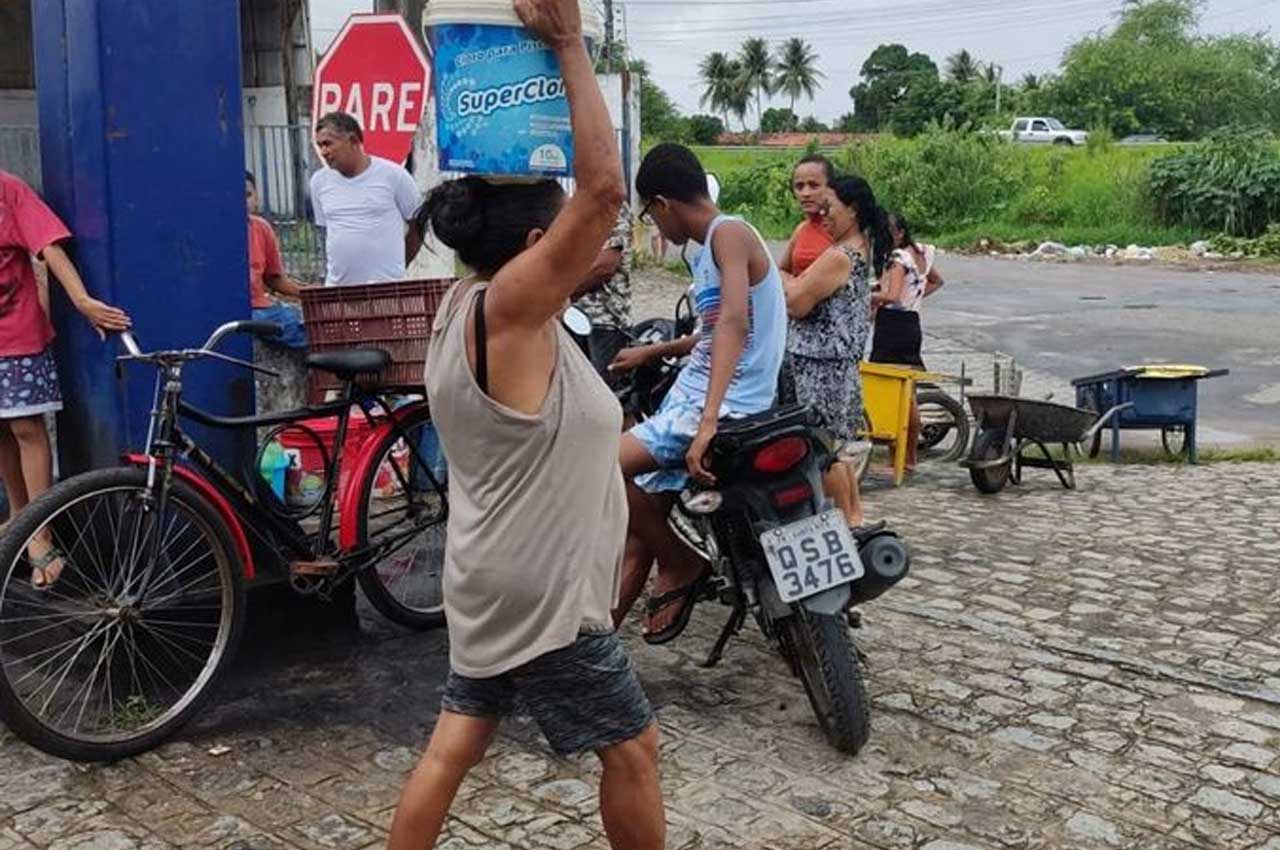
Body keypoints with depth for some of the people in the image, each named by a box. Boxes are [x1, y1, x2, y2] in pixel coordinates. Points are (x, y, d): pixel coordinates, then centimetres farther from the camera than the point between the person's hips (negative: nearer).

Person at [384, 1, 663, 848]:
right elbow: (604, 187, -29)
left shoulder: (465, 303, 5)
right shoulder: (509, 307, -22)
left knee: (453, 746, 15)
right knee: (632, 746, 9)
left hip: (499, 580, 9)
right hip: (537, 592, -9)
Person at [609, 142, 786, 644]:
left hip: (727, 406, -10)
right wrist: (651, 352, 44)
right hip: (691, 398, 10)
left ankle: (679, 566, -3)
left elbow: (734, 324, -27)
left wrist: (709, 422, -37)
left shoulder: (728, 233, -12)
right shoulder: (708, 251, 17)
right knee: (639, 532, 8)